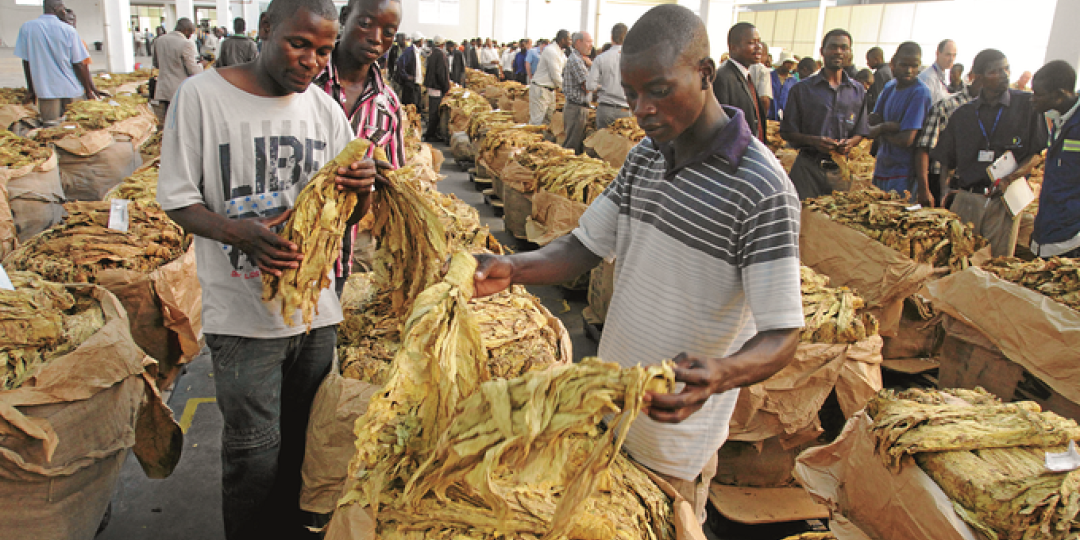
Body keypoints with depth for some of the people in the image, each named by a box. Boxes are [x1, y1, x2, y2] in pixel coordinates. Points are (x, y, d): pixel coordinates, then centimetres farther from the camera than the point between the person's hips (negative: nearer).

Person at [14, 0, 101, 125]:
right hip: (71, 90, -2)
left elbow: (26, 62, 6)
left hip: (45, 90, 2)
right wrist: (88, 90, 3)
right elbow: (79, 65, -6)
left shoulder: (26, 28, 2)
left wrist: (31, 90, 15)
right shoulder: (69, 30, -6)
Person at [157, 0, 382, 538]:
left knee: (303, 439, 16)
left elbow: (346, 216, 9)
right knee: (254, 453, 4)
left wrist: (362, 191, -15)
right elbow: (178, 200, -5)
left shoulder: (325, 109, 6)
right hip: (243, 312, -4)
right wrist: (240, 233, -24)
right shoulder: (201, 95, -7)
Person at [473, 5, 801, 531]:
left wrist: (720, 374, -45)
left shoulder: (762, 189, -24)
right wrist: (512, 268, -16)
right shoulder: (643, 156, 0)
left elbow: (781, 336, -24)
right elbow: (586, 245, 3)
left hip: (677, 423, -6)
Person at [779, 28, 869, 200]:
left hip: (841, 168, 3)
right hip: (808, 167, -3)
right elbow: (787, 132, 2)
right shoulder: (802, 89, 3)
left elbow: (861, 132, 15)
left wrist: (850, 142, -8)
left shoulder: (858, 91, 13)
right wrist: (812, 141, -16)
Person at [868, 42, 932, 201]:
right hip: (880, 170, 7)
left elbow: (906, 140, -18)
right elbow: (871, 126, 4)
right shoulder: (889, 87, 11)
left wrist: (880, 130, -3)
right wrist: (887, 126, -17)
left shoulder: (920, 92, -12)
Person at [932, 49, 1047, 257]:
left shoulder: (1027, 105, 5)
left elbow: (1037, 154, 3)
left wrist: (1008, 179, -13)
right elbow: (947, 161, 13)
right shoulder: (963, 114, 10)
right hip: (965, 199, 1)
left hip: (1004, 201, -1)